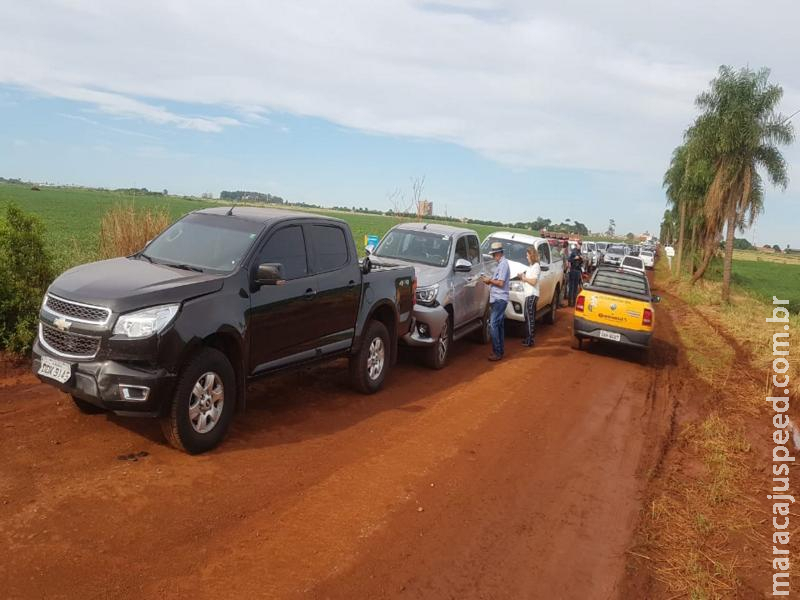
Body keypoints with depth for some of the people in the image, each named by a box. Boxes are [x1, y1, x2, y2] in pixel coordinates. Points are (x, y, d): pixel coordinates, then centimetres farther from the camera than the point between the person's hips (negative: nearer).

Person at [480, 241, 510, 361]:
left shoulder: (503, 264, -14)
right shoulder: (500, 264, 16)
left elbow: (501, 283, -19)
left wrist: (489, 280, -8)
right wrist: (489, 280, 7)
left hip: (499, 299, -10)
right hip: (497, 299, 10)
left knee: (493, 325, -12)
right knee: (499, 325, 14)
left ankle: (497, 352, -10)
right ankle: (500, 350, 21)